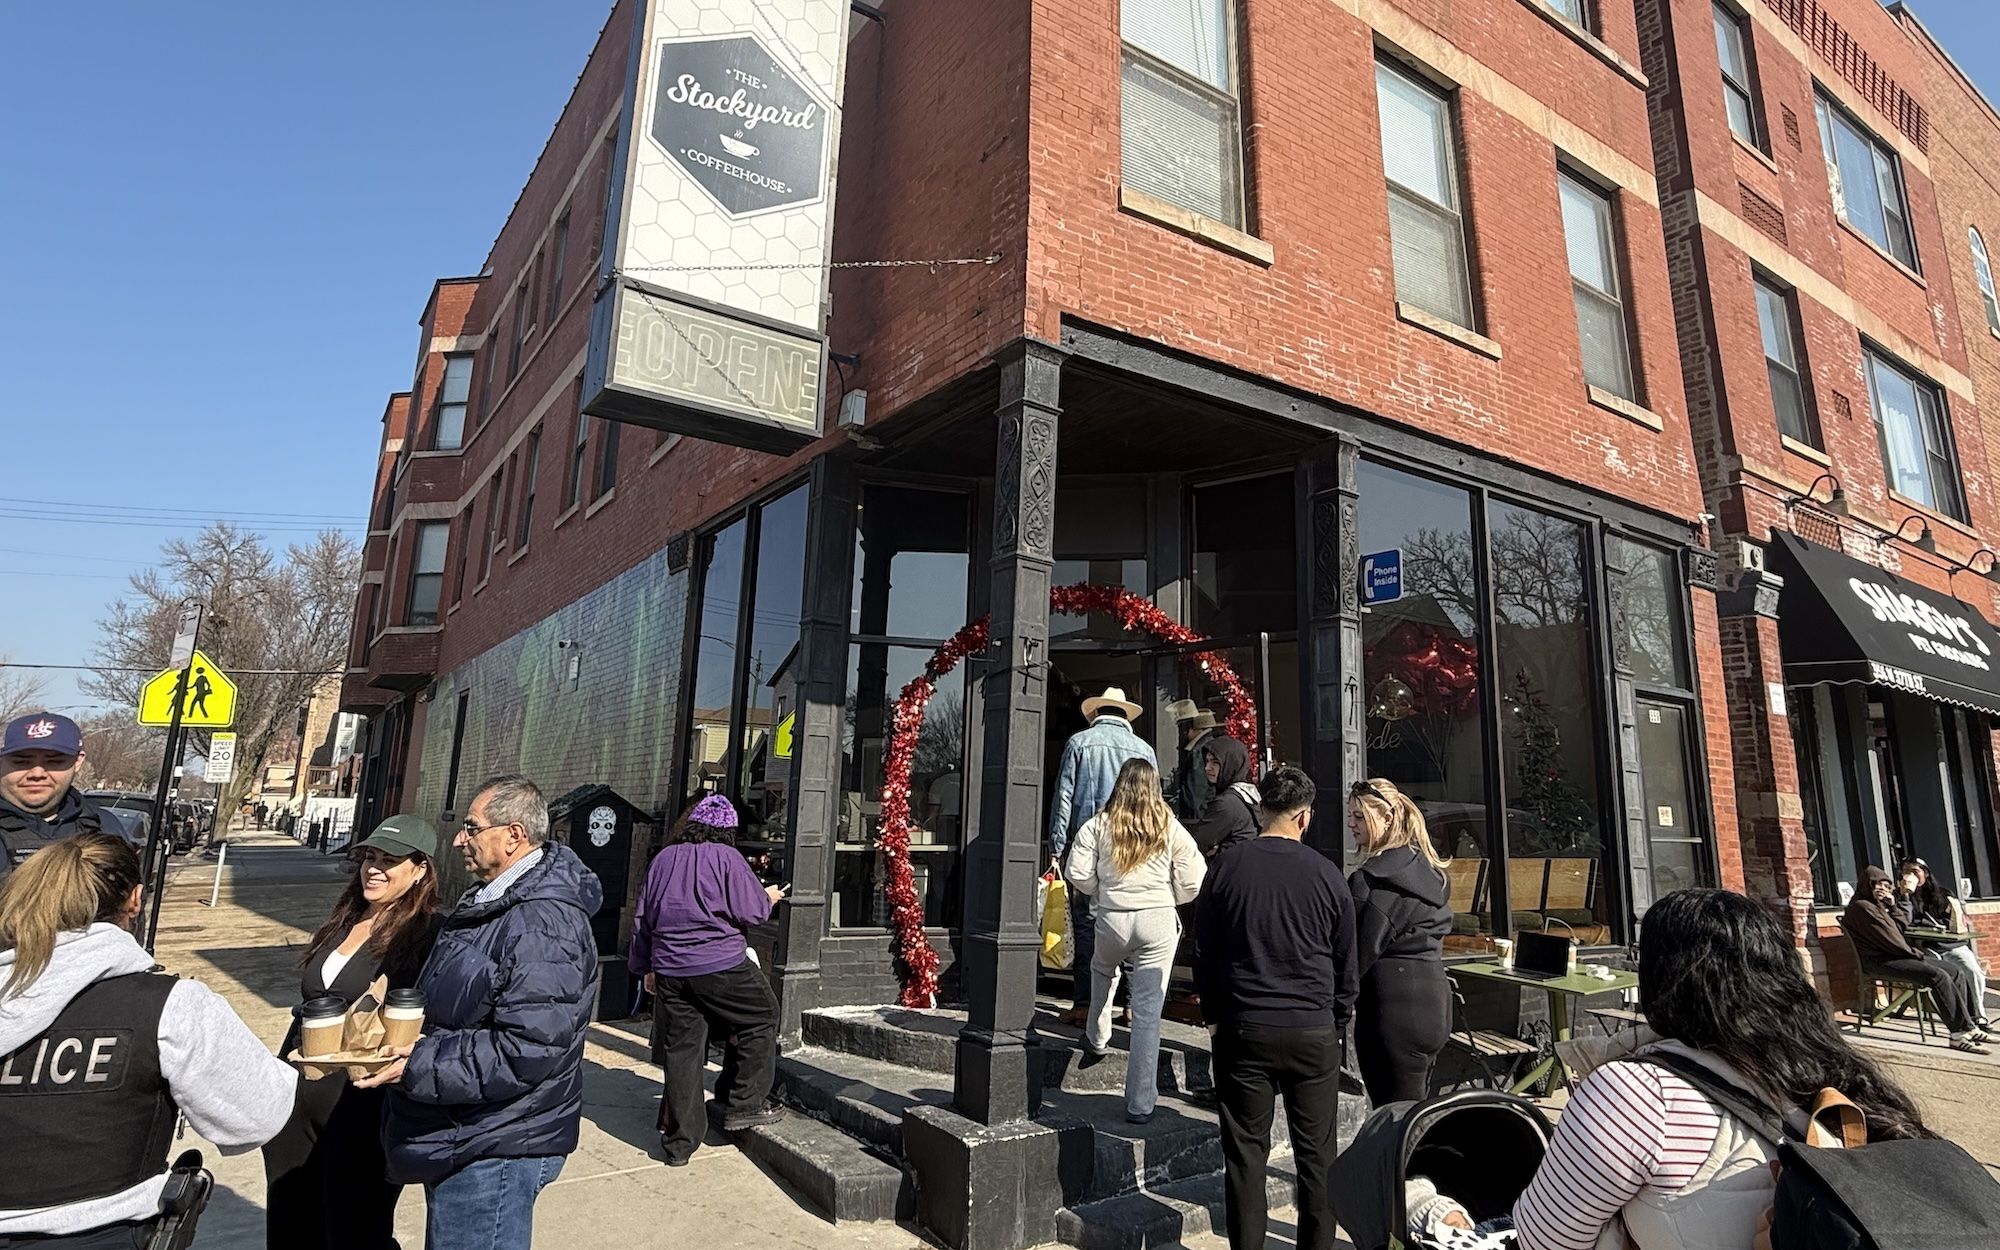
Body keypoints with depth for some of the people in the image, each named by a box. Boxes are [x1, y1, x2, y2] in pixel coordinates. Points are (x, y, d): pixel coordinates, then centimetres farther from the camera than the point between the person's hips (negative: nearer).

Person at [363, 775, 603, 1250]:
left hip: (494, 1151, -10)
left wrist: (417, 1067, -26)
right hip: (463, 1138, 11)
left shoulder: (542, 926, -27)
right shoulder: (493, 901, 9)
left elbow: (525, 1052, -31)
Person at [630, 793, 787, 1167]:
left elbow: (643, 918, 17)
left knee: (681, 1051, 11)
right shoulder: (726, 857, -8)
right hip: (721, 966, -5)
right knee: (761, 1018, 15)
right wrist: (768, 898, 12)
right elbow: (752, 913, -10)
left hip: (670, 969, 6)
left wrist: (645, 966, 27)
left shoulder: (663, 859, 10)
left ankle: (679, 1142, 18)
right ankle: (744, 1104, 15)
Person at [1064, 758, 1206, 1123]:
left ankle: (1098, 1037, 45)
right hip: (1158, 920, -1)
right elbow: (1192, 882, -2)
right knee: (1148, 1013, 2)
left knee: (1103, 970, 35)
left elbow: (1079, 876, -4)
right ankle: (1140, 1103, 6)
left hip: (1112, 918, 1)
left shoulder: (1097, 826, -2)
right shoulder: (1171, 828, -1)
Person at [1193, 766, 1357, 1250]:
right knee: (1317, 1154, 13)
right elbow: (1347, 962, 5)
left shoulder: (1226, 869, -4)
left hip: (1243, 1029, 0)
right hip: (1314, 1033, 0)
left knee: (1245, 1153, 10)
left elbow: (1203, 952, 3)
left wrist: (1213, 1016, 14)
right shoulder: (1327, 875, -4)